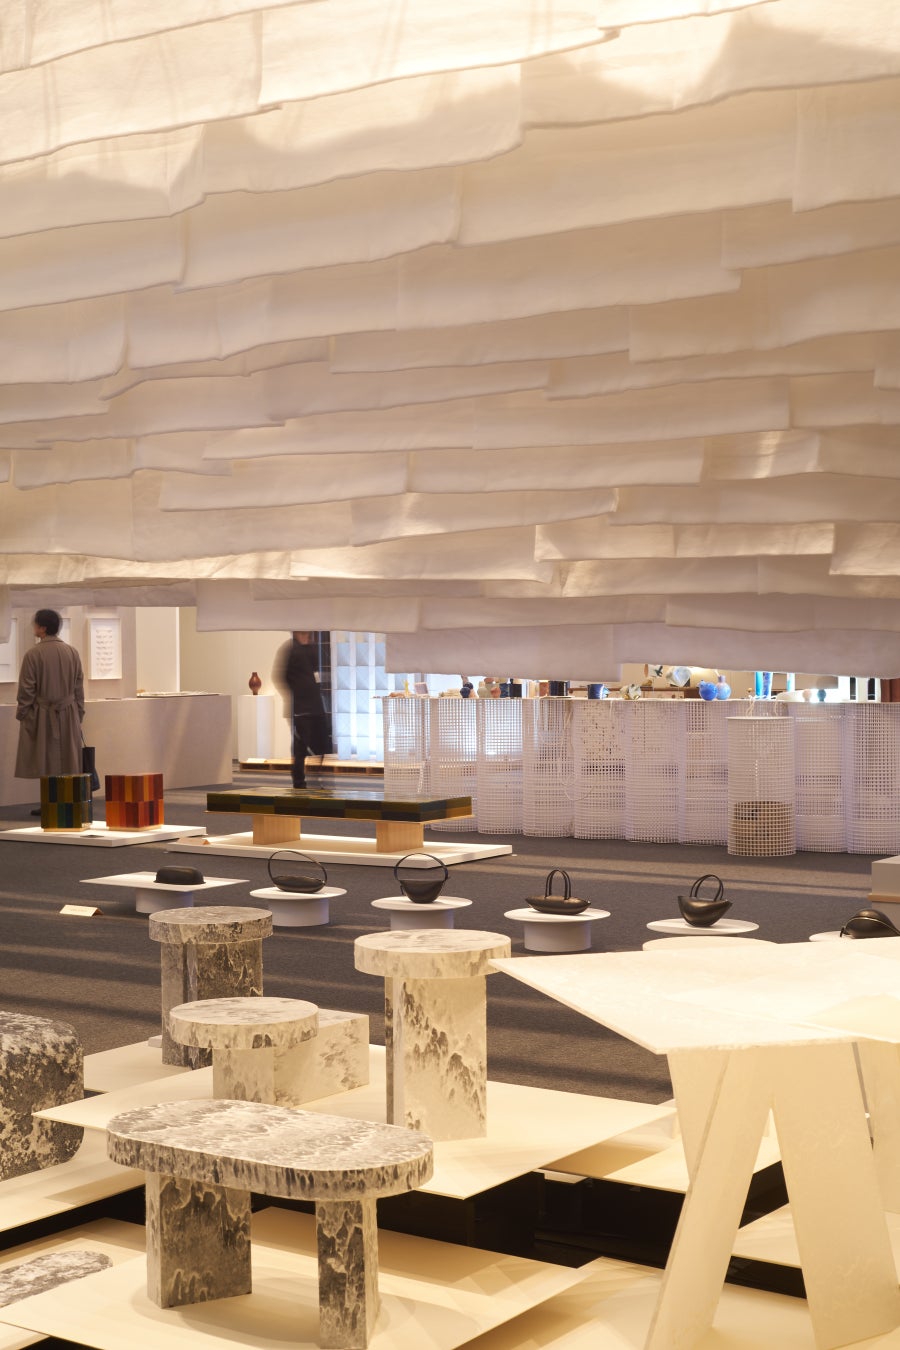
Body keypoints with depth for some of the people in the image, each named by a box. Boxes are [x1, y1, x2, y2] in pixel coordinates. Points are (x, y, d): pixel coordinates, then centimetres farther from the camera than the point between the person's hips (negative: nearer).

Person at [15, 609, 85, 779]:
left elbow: (26, 690, -9)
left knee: (44, 770, 0)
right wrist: (79, 715, 15)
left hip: (41, 718, -4)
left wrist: (21, 715, 3)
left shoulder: (32, 655, -12)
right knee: (69, 768, 8)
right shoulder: (72, 653, 2)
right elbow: (79, 688, 7)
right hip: (69, 717, 4)